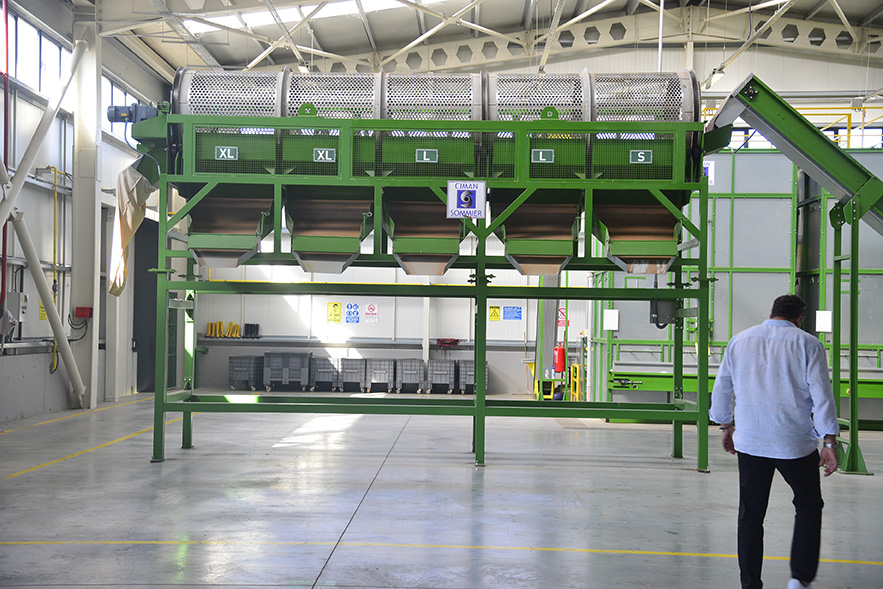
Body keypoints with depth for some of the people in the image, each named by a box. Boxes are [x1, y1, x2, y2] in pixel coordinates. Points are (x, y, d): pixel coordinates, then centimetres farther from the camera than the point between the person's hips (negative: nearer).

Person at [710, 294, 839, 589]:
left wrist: (726, 426, 24)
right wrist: (830, 443, -5)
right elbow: (822, 396, -8)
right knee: (808, 507, 16)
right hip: (795, 443, -3)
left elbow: (721, 389, 12)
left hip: (749, 442, 3)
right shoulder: (807, 344, -4)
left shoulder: (739, 341, 7)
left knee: (750, 514, 9)